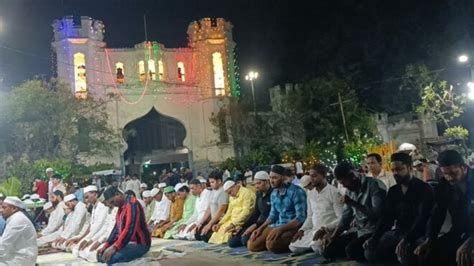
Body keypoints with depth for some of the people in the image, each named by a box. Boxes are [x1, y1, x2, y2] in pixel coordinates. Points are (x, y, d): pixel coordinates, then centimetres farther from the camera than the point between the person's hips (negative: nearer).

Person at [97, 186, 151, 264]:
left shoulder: (132, 204, -18)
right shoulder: (121, 207, 13)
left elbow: (130, 229, -28)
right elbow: (117, 228, 14)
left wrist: (115, 247, -31)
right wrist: (106, 246, 4)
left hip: (139, 243, -10)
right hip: (128, 242, 10)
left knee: (111, 258, -27)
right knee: (102, 256, 0)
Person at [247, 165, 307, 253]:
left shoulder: (296, 192, -15)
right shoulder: (274, 193, 9)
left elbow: (301, 218, -21)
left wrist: (281, 229, -29)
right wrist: (260, 228, 2)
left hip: (294, 226, -7)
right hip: (278, 225, 8)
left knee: (271, 244, -33)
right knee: (252, 245, -6)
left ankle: (291, 244, -4)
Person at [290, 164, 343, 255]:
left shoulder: (334, 192, -11)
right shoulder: (310, 193, 10)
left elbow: (341, 218, -15)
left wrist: (325, 229, -25)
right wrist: (302, 230, 1)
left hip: (328, 231, -7)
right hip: (314, 230, 7)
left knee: (317, 247, -34)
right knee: (293, 247, -4)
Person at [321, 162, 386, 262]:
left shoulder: (375, 185, -14)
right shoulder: (350, 191, 8)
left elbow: (377, 214, -24)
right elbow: (346, 216, 13)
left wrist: (353, 203, -22)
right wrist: (333, 236, 2)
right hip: (358, 231, 8)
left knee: (351, 249, -32)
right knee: (327, 250, -3)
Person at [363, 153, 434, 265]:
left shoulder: (424, 188, -7)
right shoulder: (393, 191, 13)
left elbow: (423, 218, -20)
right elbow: (387, 217, 11)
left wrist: (406, 240, -33)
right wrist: (374, 237, -6)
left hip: (417, 234, -6)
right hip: (397, 232, 6)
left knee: (405, 256, -36)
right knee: (370, 253, -12)